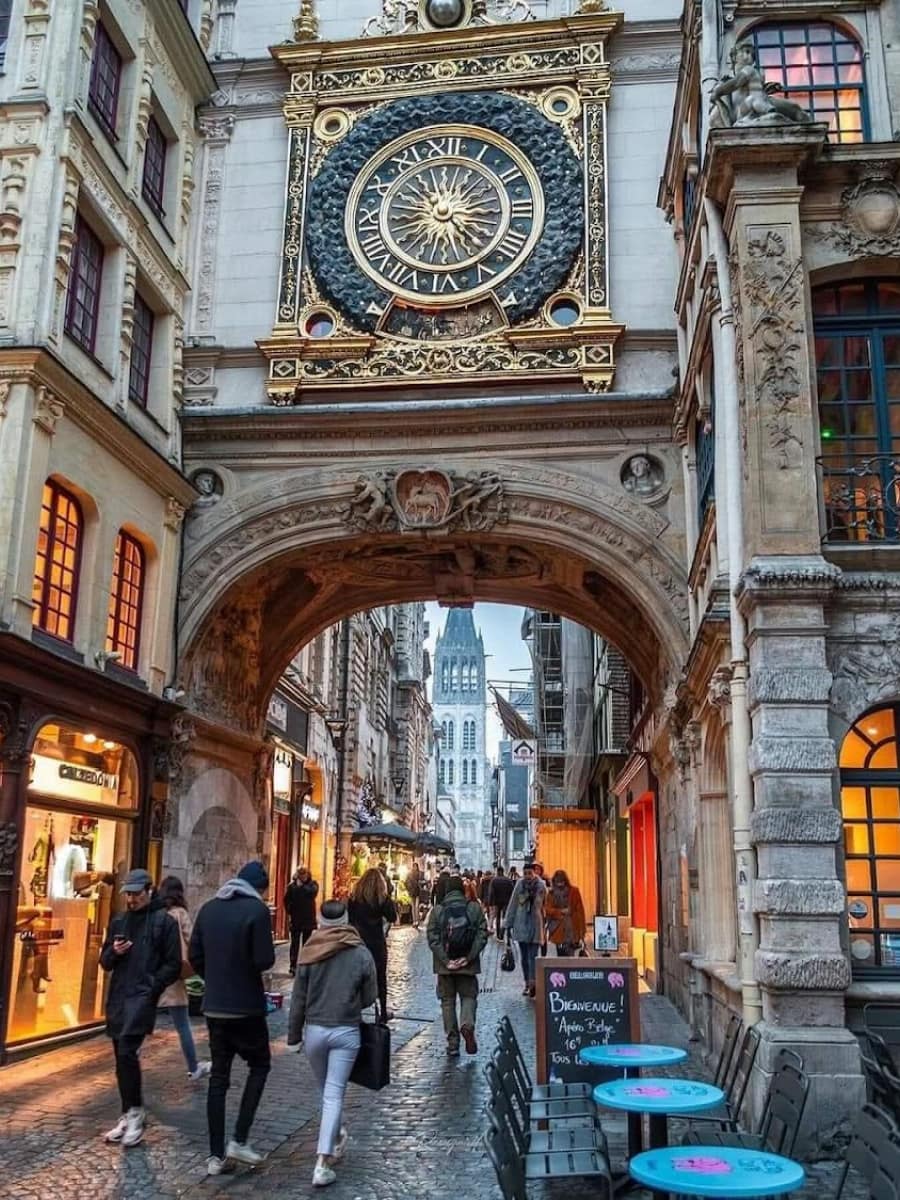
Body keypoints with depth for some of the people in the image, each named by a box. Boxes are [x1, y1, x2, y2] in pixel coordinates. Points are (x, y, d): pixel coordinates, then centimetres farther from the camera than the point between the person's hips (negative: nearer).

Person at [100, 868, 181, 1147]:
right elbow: (105, 962, 18)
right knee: (122, 1056, 11)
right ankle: (129, 1115, 22)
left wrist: (151, 986, -15)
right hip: (118, 996, 7)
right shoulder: (118, 921, 15)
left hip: (143, 994, -6)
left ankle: (135, 1111, -9)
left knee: (127, 1051, -21)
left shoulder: (164, 921, -3)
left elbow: (173, 966, -4)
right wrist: (113, 952, -4)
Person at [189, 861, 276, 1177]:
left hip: (213, 1006, 5)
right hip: (246, 1006, -5)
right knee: (259, 1066, 13)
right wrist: (248, 965, 5)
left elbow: (194, 956, 7)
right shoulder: (257, 909, -14)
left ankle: (216, 1155, 14)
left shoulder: (208, 908, 4)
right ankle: (239, 1140, 5)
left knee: (218, 1076, 12)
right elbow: (264, 961, -17)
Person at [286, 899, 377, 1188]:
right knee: (334, 1094, 0)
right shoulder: (361, 955, -8)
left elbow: (298, 999, -1)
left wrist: (293, 1035, 9)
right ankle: (322, 1164, -6)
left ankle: (336, 1137, 40)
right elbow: (369, 997, 0)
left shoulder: (309, 953, -5)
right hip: (346, 1032, -2)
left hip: (314, 1030, 2)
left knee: (326, 1091, 22)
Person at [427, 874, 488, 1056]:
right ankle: (467, 1025, -15)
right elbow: (482, 935, -6)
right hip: (468, 965, 0)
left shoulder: (437, 910, 0)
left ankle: (452, 1043, 9)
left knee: (448, 1001, 10)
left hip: (444, 966, 0)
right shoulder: (475, 908, 0)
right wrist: (469, 957, -7)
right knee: (469, 996, 13)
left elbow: (433, 938, -6)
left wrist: (445, 960, -8)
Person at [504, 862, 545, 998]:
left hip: (535, 924, -2)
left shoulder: (540, 886, -3)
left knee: (533, 956, -11)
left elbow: (544, 906, 3)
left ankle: (532, 983, -19)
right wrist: (509, 924, 3)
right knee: (524, 956, 8)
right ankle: (527, 983, 17)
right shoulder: (519, 885, -1)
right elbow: (512, 905, 4)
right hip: (521, 924, 2)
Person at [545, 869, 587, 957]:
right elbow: (547, 909, -1)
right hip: (558, 929, 3)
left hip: (572, 929, -3)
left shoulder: (573, 891, 0)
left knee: (569, 955, -13)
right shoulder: (551, 893, 7)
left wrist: (581, 930, -6)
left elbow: (580, 910, -1)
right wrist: (561, 911, -15)